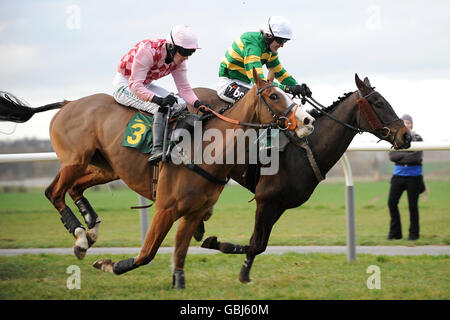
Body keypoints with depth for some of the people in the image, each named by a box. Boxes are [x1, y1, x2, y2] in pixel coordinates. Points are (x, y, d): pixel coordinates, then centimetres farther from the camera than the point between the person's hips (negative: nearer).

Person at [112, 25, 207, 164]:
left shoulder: (178, 59, -8)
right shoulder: (148, 50, -32)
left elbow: (184, 87, -7)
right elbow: (135, 85, -36)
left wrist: (199, 104, -26)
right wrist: (158, 100, -50)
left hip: (145, 86, 8)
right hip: (125, 84, -8)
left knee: (180, 105, -6)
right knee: (163, 108, -29)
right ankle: (156, 150, -39)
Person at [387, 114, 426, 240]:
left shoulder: (417, 139, -1)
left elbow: (417, 157, -13)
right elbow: (391, 156, -5)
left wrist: (400, 157, -10)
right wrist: (408, 155, -12)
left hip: (413, 175, -3)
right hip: (398, 174, 3)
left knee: (413, 205, 1)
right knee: (392, 202, -4)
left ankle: (414, 233, 12)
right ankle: (395, 232, 7)